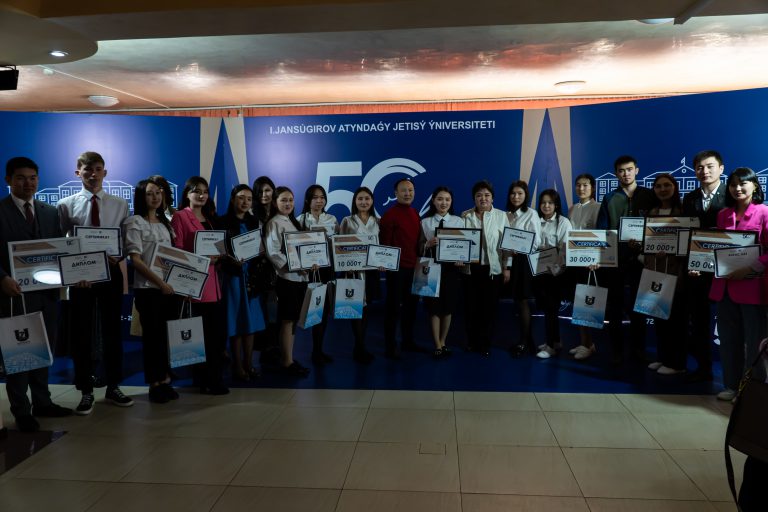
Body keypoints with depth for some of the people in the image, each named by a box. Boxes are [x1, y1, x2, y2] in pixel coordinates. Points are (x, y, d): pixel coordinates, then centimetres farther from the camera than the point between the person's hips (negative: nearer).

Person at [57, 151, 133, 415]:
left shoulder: (120, 205, 3)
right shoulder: (66, 205, 0)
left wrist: (119, 256, -17)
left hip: (111, 272, 1)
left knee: (113, 330, 10)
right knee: (82, 333, 7)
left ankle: (113, 387, 24)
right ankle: (86, 391, 21)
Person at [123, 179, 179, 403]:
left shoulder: (165, 223, 15)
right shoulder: (135, 222, -3)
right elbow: (135, 259, -11)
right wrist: (159, 282, -16)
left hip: (170, 287, 5)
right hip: (148, 288, -5)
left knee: (167, 335, 6)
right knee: (152, 335, 0)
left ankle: (165, 380, 15)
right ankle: (154, 384, 10)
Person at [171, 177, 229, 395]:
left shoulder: (210, 217, 20)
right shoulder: (180, 217, -1)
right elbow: (176, 251, -7)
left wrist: (218, 255, 3)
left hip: (213, 281, 7)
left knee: (218, 332, 6)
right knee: (200, 334, -3)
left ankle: (211, 377, 20)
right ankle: (207, 380, 9)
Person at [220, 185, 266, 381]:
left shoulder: (254, 222, 11)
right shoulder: (223, 222, -4)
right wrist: (230, 260, -24)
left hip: (250, 275, 5)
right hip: (232, 275, -5)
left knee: (251, 321, 8)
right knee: (236, 321, 1)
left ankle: (248, 363, 18)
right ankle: (237, 366, 10)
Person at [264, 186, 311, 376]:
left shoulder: (294, 222, 16)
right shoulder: (274, 223, -7)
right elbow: (273, 253, -16)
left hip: (300, 276, 7)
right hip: (286, 277, -7)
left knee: (293, 319, 11)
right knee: (287, 320, -2)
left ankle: (289, 358, 20)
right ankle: (287, 362, 6)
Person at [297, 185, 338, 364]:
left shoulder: (332, 220, 9)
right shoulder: (301, 220, -1)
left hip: (328, 267, 4)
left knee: (326, 308, 7)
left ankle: (319, 349, 19)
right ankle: (316, 350, 10)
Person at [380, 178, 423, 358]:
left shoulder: (416, 214, 12)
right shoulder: (389, 215, -9)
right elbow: (384, 242, -10)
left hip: (413, 266, 7)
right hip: (397, 266, -7)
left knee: (411, 303, 14)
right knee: (393, 305, 1)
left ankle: (408, 341, 28)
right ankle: (390, 346, 10)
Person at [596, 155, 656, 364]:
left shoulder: (649, 196, 4)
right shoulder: (609, 199, 5)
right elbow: (601, 229, 2)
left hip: (640, 257, 0)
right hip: (614, 258, 0)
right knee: (615, 304, 5)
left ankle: (638, 348, 19)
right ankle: (616, 350, 13)